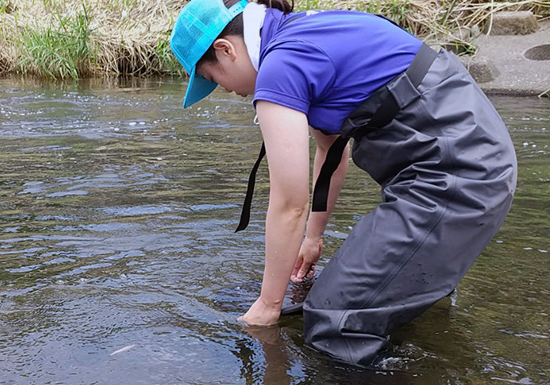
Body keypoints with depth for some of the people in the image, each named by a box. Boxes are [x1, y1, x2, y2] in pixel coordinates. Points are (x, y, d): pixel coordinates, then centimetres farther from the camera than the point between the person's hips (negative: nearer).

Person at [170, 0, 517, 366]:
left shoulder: (280, 65, -15)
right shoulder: (307, 31, 14)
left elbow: (290, 205, -12)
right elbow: (333, 147, 23)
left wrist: (267, 307, 2)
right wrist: (314, 236, 31)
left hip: (451, 179, -10)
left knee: (336, 326, -5)